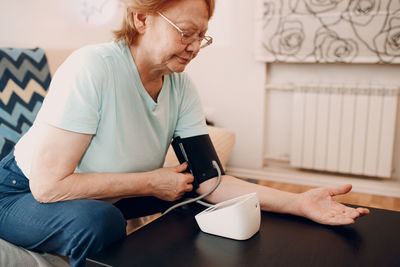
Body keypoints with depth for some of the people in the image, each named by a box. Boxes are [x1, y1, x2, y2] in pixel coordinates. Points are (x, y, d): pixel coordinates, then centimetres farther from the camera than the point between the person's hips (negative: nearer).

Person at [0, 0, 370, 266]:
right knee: (101, 221, -36)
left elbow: (209, 179, -15)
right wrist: (152, 182, -26)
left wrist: (299, 203, -25)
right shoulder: (92, 68, -30)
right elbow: (49, 184, -31)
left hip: (104, 196, 6)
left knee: (199, 198, -4)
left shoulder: (182, 87, -11)